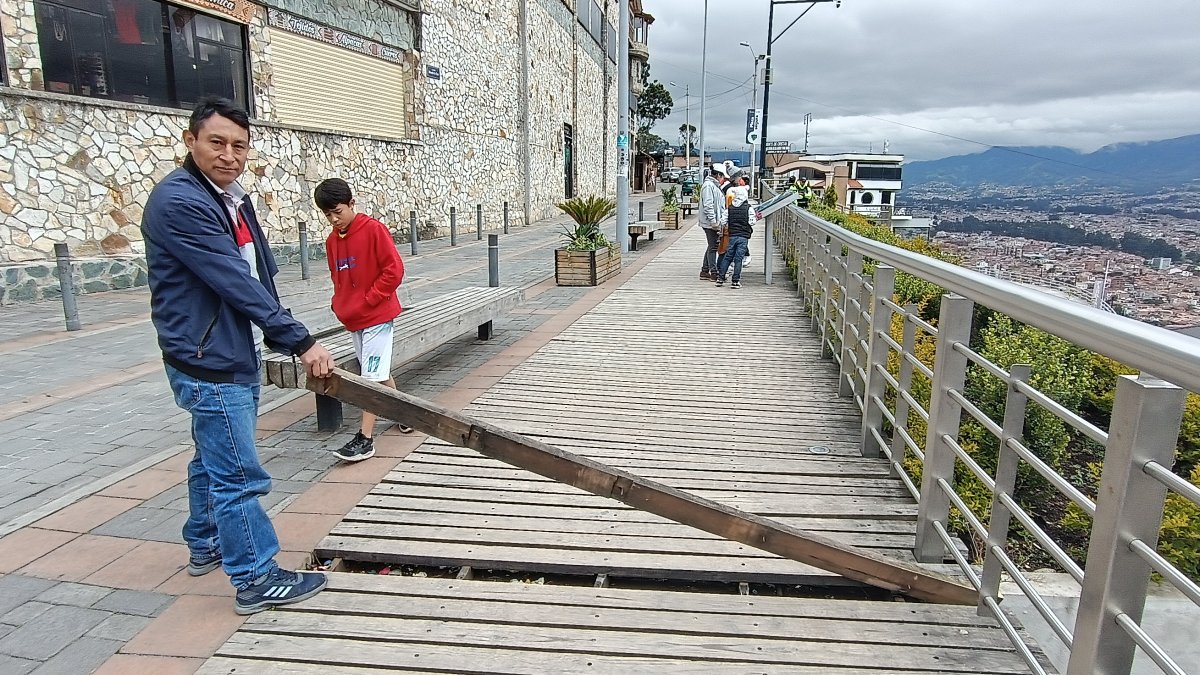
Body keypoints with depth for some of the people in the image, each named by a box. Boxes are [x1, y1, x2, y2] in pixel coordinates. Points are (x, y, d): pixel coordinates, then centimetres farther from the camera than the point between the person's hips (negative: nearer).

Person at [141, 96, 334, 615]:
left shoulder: (233, 198, 11)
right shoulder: (178, 202, -19)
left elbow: (260, 277, 14)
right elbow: (236, 283, -24)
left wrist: (283, 338, 9)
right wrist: (300, 342, -23)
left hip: (234, 357, 10)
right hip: (209, 364, -10)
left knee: (213, 459, 23)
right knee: (238, 475, -3)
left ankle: (205, 546, 40)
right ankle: (256, 580, 8)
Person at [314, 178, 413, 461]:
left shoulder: (373, 229, -11)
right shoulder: (332, 241, 10)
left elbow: (394, 270, -15)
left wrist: (367, 300, -14)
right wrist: (340, 303, 5)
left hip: (377, 315, -7)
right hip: (352, 319, 7)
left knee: (372, 376, -7)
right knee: (379, 373, 15)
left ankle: (365, 438, -5)